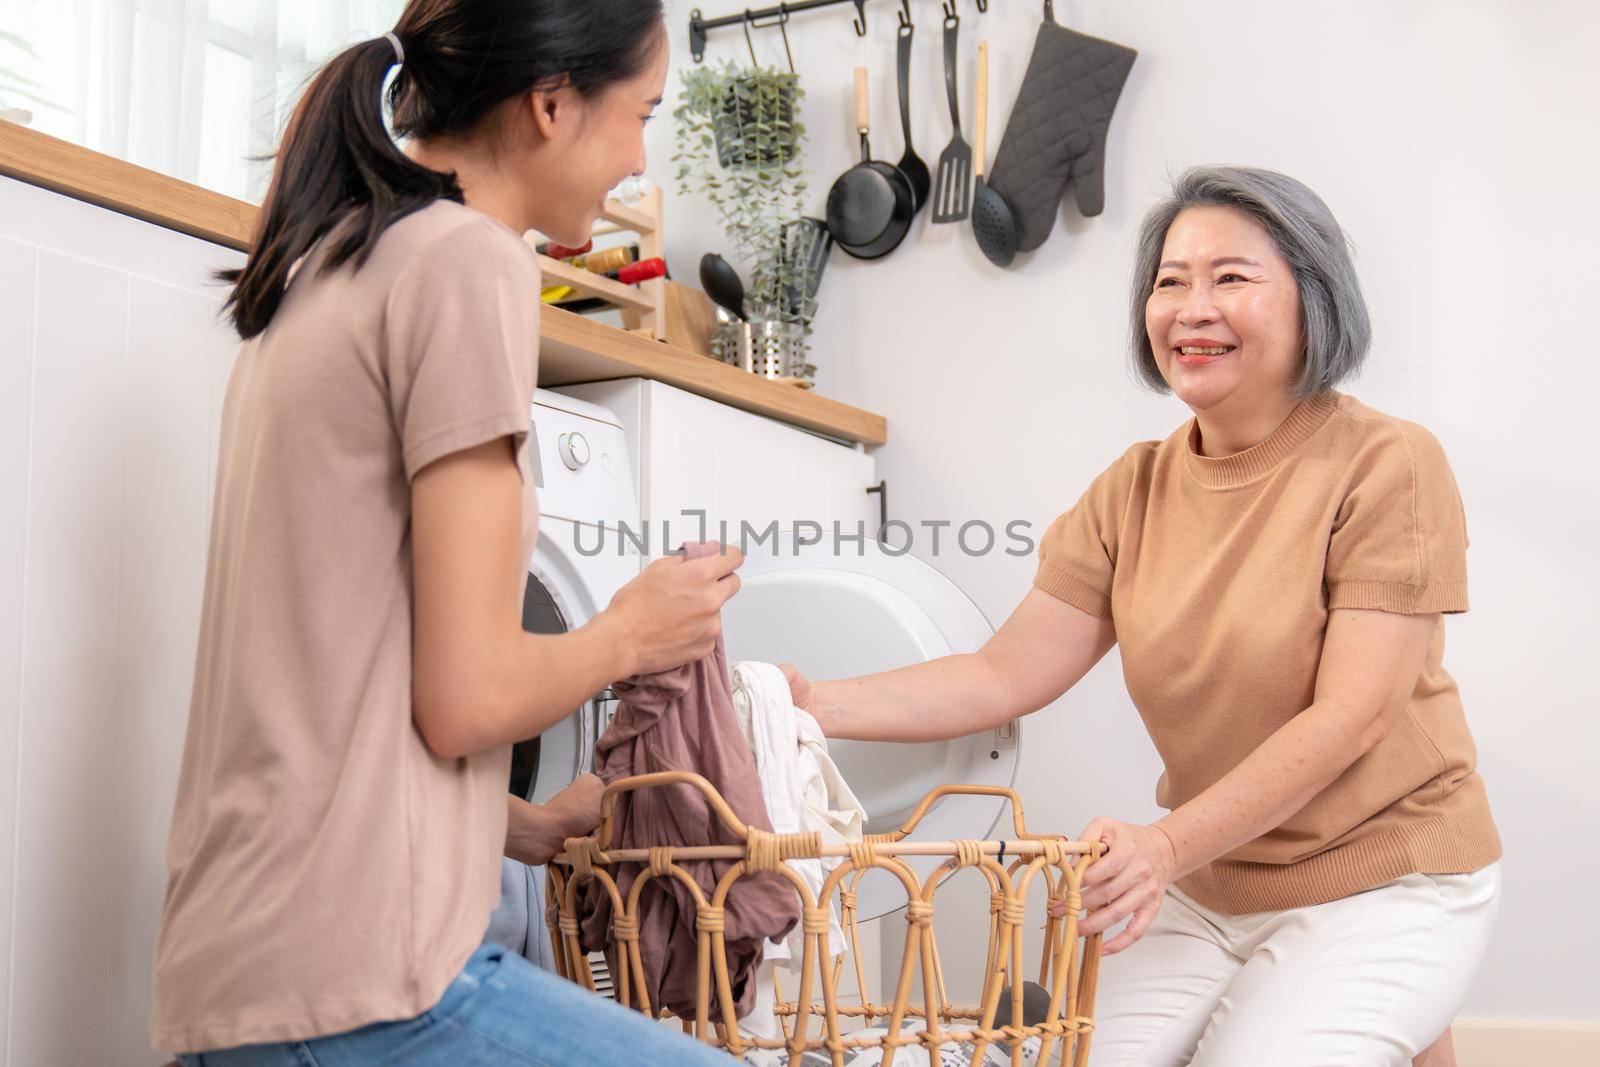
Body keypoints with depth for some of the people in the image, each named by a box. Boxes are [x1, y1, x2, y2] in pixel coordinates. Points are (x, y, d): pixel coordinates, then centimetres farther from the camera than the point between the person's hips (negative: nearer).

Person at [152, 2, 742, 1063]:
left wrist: (528, 827, 21)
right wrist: (631, 634, 3)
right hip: (355, 977, -9)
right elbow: (466, 696, -15)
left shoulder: (322, 273, 16)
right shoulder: (470, 260, -11)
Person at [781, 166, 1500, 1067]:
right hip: (1208, 886, 5)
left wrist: (1167, 846, -31)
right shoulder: (1136, 489, 2)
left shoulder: (1388, 465, -14)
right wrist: (820, 705, -18)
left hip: (1379, 884, -5)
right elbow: (1007, 676, -4)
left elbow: (1348, 717, -20)